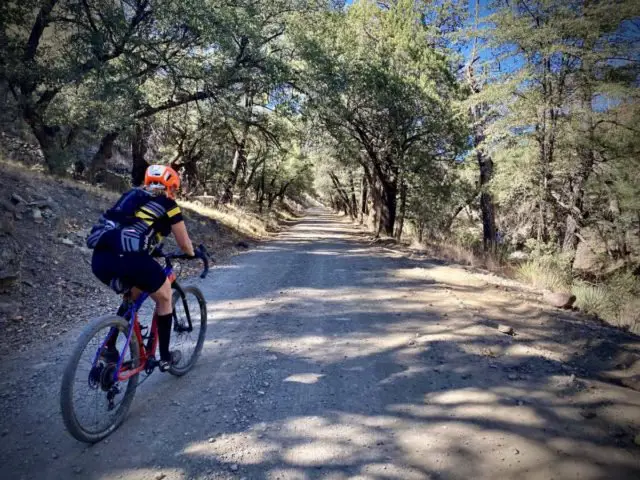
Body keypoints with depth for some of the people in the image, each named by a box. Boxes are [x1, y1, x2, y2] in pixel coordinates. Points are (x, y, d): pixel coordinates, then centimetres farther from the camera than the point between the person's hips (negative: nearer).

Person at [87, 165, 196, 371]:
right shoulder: (168, 204, 11)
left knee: (133, 294, 34)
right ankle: (165, 358, 27)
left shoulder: (130, 195, 27)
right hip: (129, 259, -6)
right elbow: (184, 244, 17)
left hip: (99, 259, 6)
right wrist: (192, 254, 39)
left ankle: (109, 346, 28)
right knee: (164, 298, 20)